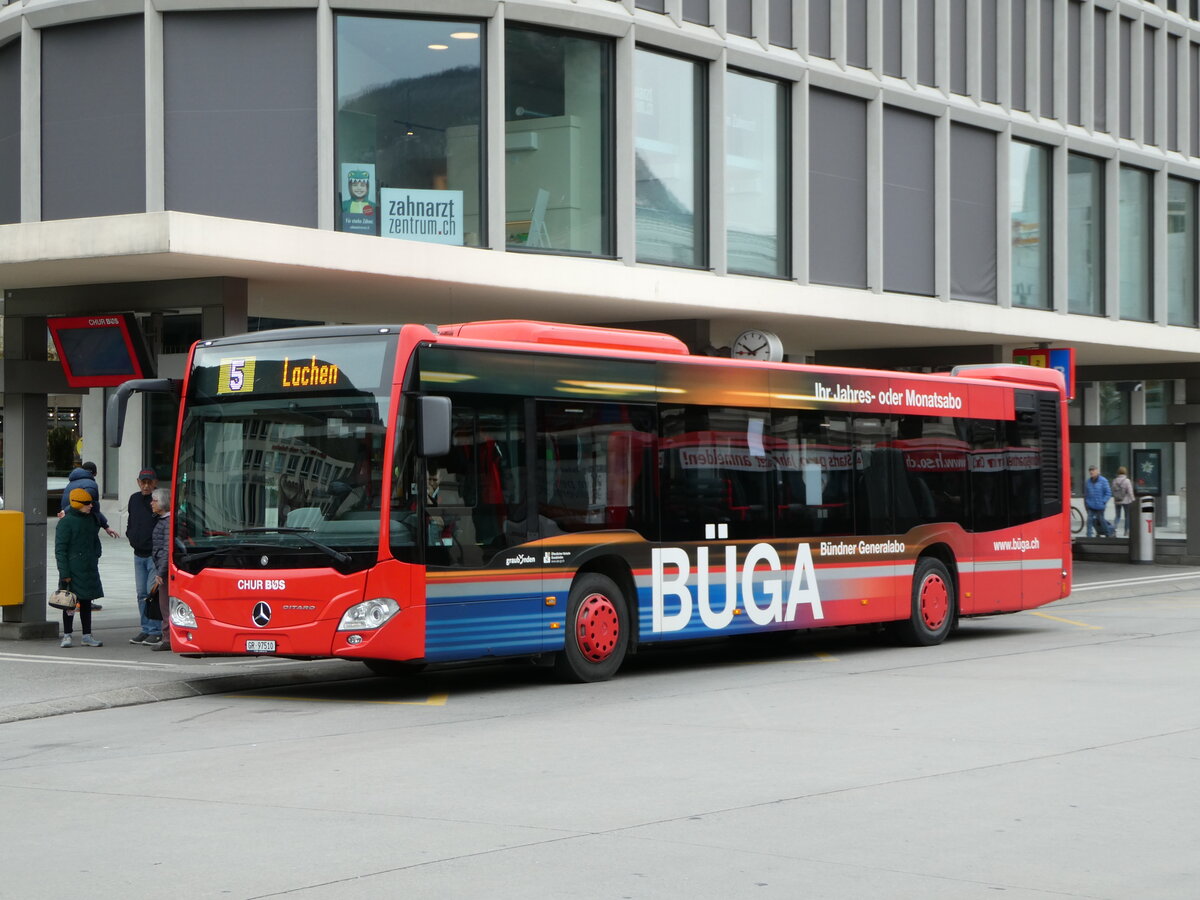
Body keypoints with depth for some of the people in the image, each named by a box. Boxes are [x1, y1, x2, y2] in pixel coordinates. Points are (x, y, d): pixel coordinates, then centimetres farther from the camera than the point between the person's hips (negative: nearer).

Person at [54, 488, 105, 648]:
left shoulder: (91, 519, 11)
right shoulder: (66, 522, -11)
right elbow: (60, 549, -12)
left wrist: (96, 557, 14)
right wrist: (64, 573, -17)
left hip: (89, 569, 7)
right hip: (73, 570, -7)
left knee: (86, 602, 10)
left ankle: (87, 636, 15)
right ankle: (67, 635, 5)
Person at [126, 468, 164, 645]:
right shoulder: (134, 499, 11)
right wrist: (131, 536, 9)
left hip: (155, 555, -7)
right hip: (138, 554, 7)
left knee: (153, 592, -8)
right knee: (142, 594, 11)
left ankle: (156, 631, -2)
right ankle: (146, 629, 18)